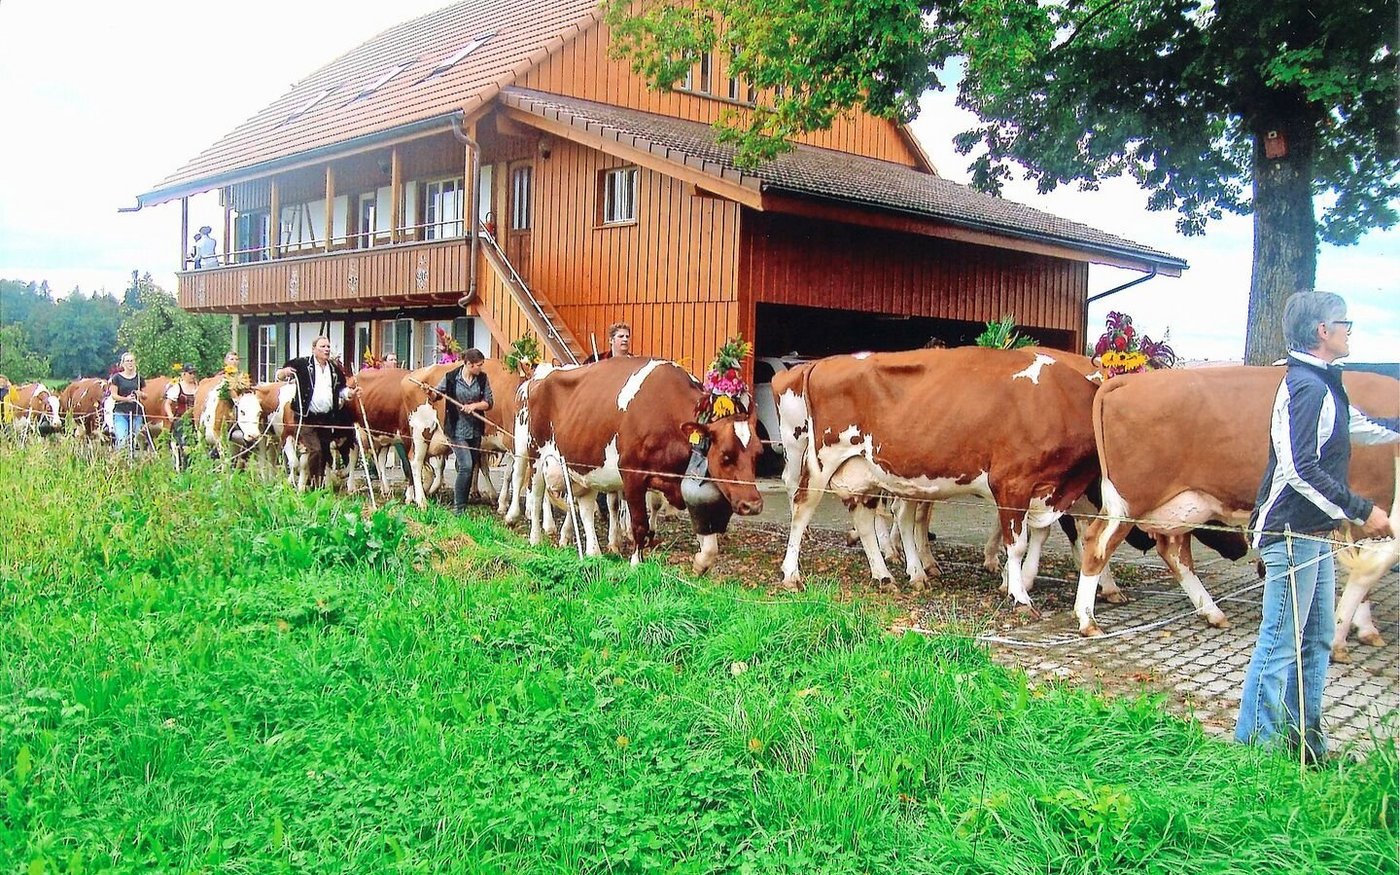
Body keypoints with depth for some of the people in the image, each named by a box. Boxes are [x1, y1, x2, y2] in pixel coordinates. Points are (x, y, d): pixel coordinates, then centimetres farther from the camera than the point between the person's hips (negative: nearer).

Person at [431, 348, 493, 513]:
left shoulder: (482, 379, 1)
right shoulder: (451, 377, -7)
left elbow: (489, 402, 0)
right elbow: (436, 394, 5)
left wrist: (474, 405, -16)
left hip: (475, 430, 5)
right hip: (457, 429, -4)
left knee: (470, 468, 10)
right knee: (466, 466, -16)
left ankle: (461, 504, 23)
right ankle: (458, 508, -8)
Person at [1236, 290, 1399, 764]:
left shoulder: (1324, 387, 15)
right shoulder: (1306, 387, -16)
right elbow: (1302, 471, -24)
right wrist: (1362, 511, -21)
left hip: (1315, 535, 10)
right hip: (1292, 533, -10)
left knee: (1317, 641, 16)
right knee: (1281, 643, -5)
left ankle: (1305, 741, 26)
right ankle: (1255, 747, 3)